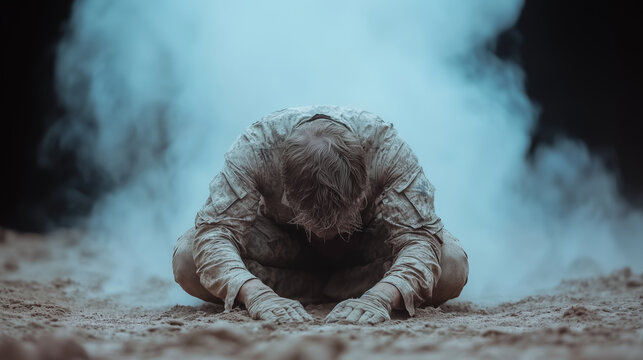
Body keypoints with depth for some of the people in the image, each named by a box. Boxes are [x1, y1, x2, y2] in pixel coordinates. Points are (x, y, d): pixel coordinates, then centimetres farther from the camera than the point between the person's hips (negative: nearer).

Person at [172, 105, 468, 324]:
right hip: (279, 238, 2)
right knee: (186, 259, -29)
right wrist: (255, 294, -59)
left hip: (368, 242, -1)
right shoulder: (254, 148, -38)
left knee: (451, 266, -30)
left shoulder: (387, 149, -38)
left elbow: (420, 238, -40)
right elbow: (214, 231, -40)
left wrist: (381, 298, -59)